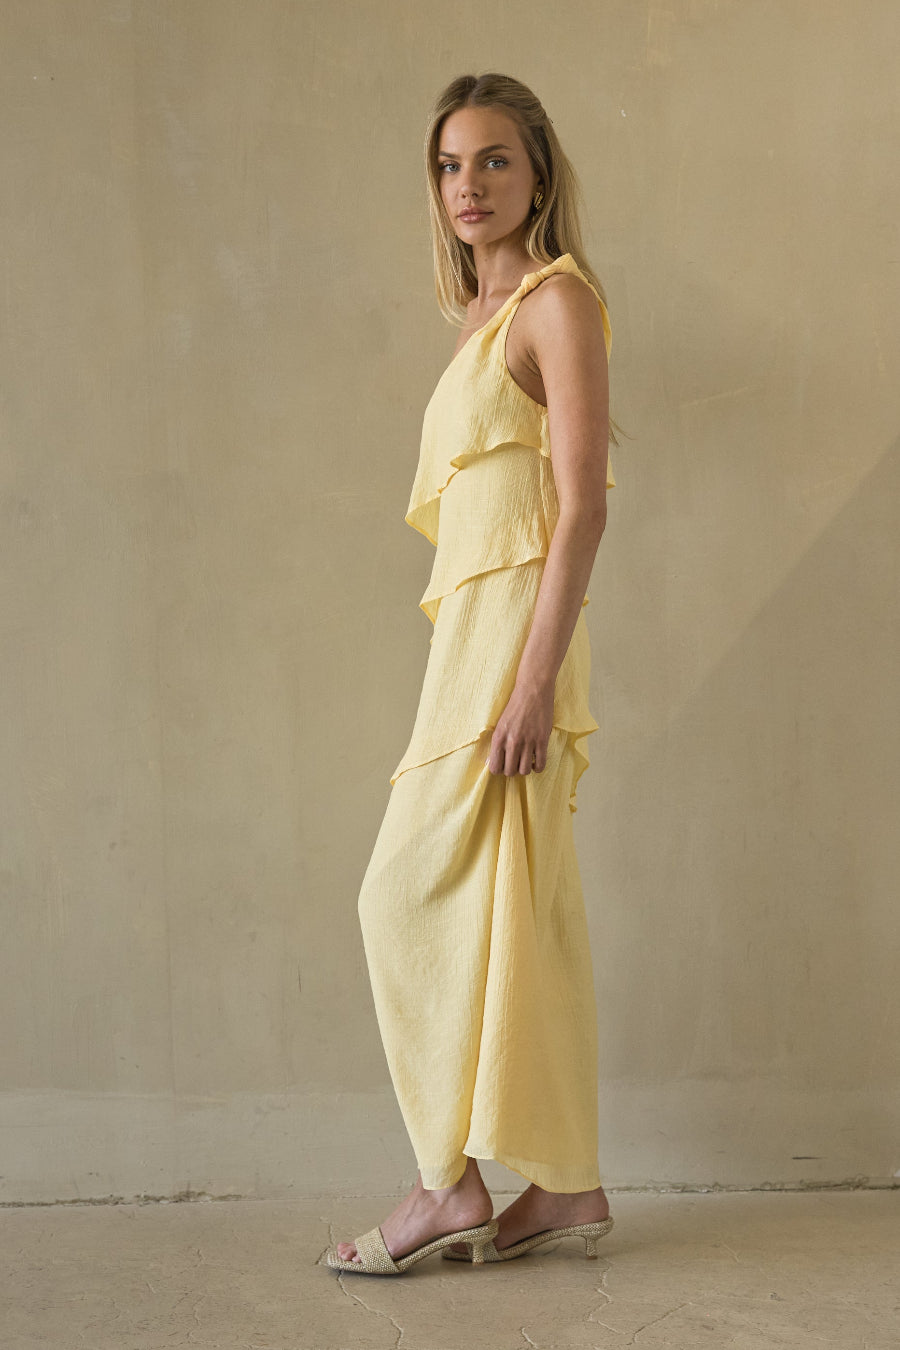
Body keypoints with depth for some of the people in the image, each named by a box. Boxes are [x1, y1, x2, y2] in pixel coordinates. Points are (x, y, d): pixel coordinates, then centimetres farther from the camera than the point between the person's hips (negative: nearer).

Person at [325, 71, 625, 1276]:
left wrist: (535, 678, -22)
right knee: (524, 906, 8)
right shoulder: (483, 316, 19)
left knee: (418, 893, -7)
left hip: (515, 623, -9)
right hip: (473, 628, 9)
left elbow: (584, 503, -16)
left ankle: (451, 1182, 1)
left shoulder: (559, 298, -8)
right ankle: (568, 1180, 15)